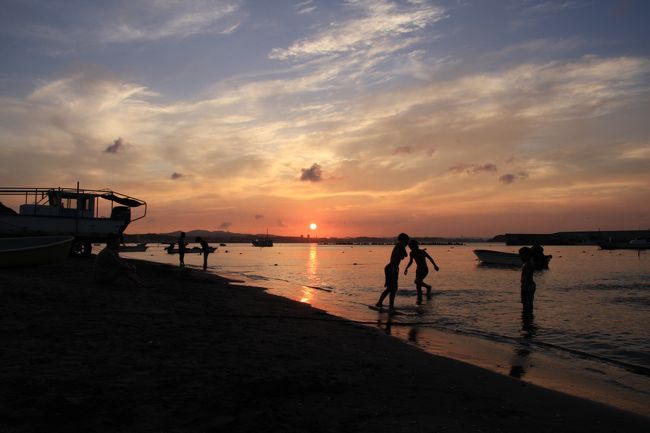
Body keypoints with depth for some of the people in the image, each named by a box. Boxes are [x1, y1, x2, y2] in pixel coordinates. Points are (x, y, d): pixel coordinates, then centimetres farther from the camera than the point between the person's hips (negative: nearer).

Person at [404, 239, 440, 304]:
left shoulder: (422, 252, -18)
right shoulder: (411, 253, -2)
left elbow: (430, 258, -5)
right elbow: (411, 261, 15)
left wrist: (435, 265, 1)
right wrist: (406, 269, 7)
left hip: (424, 270, -6)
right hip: (418, 269, 6)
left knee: (417, 281, -23)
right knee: (418, 284, 5)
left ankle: (428, 287, 2)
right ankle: (419, 299, 22)